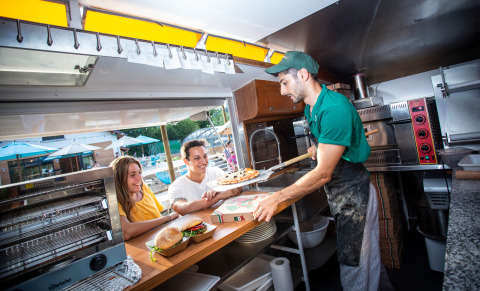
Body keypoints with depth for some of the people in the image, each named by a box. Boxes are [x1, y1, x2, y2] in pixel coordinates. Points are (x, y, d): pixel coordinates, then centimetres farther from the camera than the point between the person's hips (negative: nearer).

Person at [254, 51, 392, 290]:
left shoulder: (334, 109, -26)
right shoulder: (311, 109, 5)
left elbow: (323, 174, -28)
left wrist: (277, 198, -27)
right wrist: (318, 150, 0)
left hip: (353, 193, -9)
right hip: (338, 193, 9)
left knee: (352, 264, 6)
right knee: (367, 254, 25)